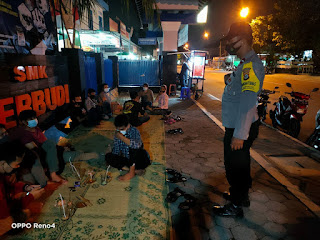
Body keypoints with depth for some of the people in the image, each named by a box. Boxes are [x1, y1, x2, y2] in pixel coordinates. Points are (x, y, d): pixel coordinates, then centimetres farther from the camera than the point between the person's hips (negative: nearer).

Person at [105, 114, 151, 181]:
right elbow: (116, 151, 7)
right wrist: (111, 161, -6)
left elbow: (137, 144, -40)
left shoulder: (134, 131, -19)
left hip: (140, 160, -6)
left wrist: (122, 138, -37)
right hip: (127, 159, 7)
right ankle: (136, 170, -16)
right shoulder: (117, 133, -3)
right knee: (108, 156, -13)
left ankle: (131, 172, -20)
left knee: (133, 146, -33)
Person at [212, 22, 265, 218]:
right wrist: (231, 81, 10)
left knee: (235, 166, 4)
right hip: (236, 127, 10)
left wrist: (240, 135, -29)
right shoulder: (246, 64, 14)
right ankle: (241, 195, 44)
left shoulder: (251, 65, -20)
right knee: (239, 163, 23)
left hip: (241, 128, -10)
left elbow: (248, 103, -29)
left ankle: (236, 206, 24)